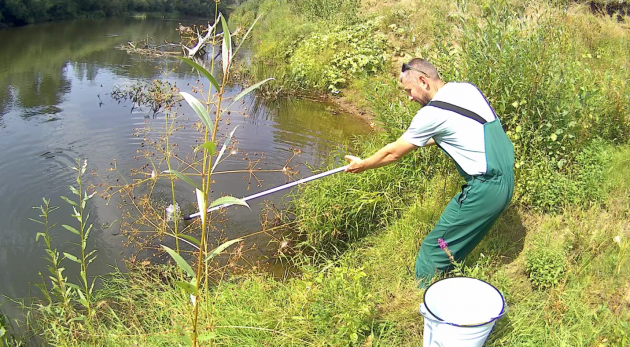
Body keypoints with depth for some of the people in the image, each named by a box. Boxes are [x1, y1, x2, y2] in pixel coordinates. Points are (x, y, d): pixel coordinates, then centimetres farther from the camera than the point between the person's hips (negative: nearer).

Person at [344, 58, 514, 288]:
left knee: (434, 250, 2)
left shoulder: (432, 113, -15)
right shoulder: (467, 88, 8)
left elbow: (394, 153, -4)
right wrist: (426, 141, 24)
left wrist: (362, 165, 11)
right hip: (505, 178, 9)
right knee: (455, 247, 20)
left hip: (485, 189, -9)